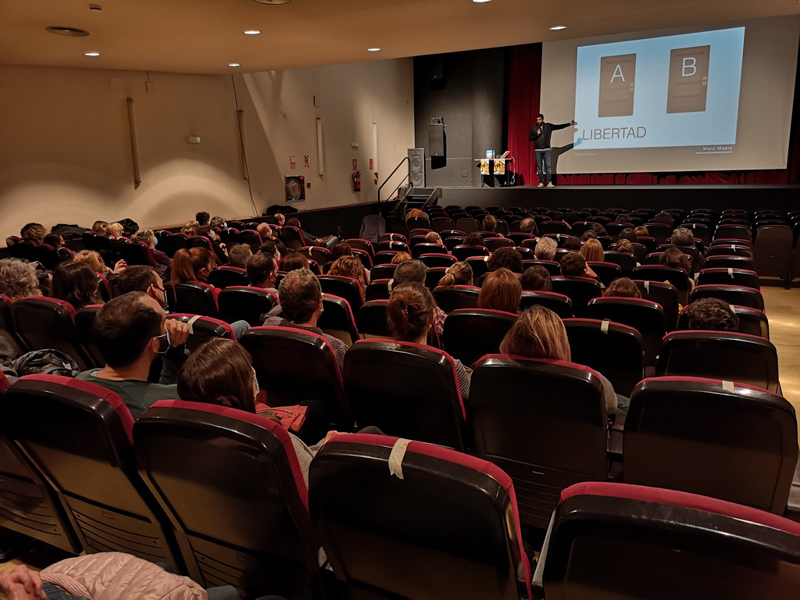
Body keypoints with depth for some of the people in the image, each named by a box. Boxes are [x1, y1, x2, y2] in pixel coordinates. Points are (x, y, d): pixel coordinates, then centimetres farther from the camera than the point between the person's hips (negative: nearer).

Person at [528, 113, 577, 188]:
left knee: (548, 166, -6)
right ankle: (541, 182, 8)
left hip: (546, 150, 0)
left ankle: (549, 182, -7)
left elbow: (559, 126, 8)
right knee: (539, 167, 2)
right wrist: (537, 134, -12)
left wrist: (569, 124, 6)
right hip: (538, 150, 0)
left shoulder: (548, 126, 5)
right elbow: (529, 138, 1)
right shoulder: (534, 128, 4)